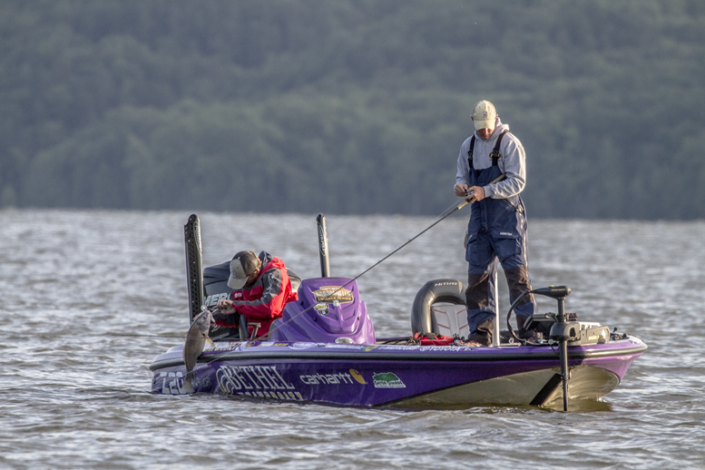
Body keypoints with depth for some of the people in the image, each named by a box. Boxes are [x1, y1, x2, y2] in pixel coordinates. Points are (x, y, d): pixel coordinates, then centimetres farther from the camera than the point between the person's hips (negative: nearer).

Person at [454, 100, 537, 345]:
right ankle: (481, 332, 9)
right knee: (477, 275, 4)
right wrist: (461, 185, -5)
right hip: (480, 219, 6)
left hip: (507, 218, -6)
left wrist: (486, 191, -23)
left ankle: (528, 327, -9)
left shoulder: (509, 144, -7)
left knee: (516, 270, -11)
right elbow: (462, 174, 20)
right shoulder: (468, 146, 11)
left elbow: (517, 182, -13)